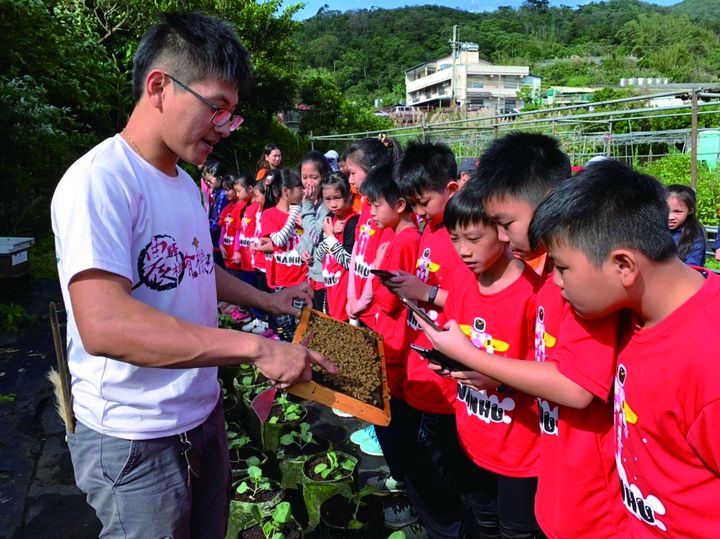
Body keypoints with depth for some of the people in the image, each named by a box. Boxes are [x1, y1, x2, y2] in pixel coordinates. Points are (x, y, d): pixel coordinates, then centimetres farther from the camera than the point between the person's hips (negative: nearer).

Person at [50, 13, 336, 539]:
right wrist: (256, 347, -32)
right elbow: (103, 326, -33)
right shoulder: (99, 180, -21)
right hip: (135, 441, -8)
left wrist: (267, 300, 19)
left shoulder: (185, 183, 8)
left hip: (203, 415, 8)